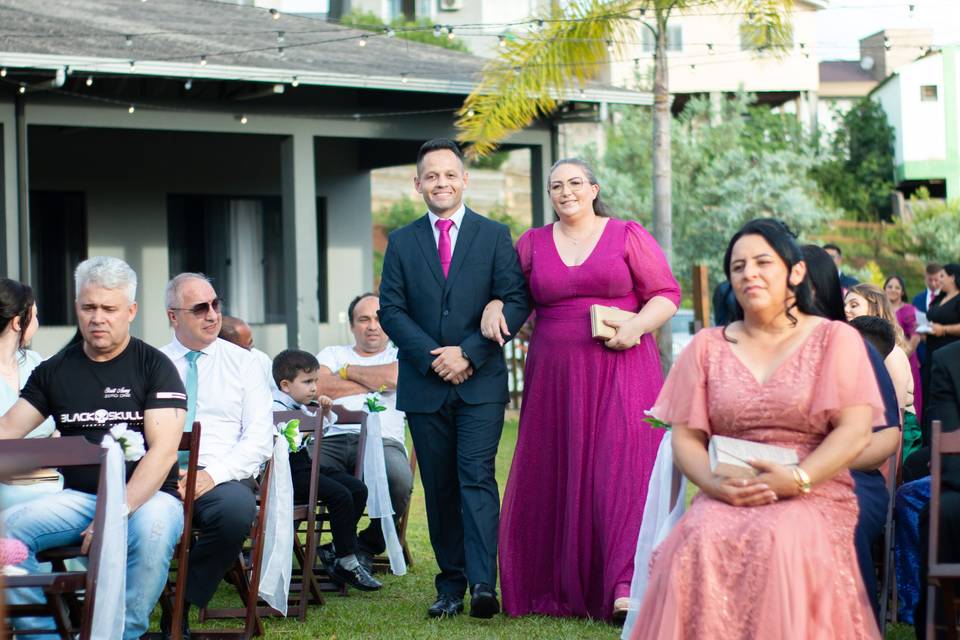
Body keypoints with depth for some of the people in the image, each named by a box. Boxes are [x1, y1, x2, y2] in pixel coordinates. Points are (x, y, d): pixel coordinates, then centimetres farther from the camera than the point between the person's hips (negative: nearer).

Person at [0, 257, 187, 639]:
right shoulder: (55, 370, 12)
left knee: (152, 531, -38)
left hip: (147, 495, -3)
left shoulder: (154, 366, 0)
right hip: (78, 496, 4)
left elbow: (164, 450, -10)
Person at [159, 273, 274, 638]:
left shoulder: (242, 362, 13)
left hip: (224, 477, 0)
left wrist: (213, 475, -13)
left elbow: (259, 437, 3)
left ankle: (181, 609, -18)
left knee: (237, 507, -37)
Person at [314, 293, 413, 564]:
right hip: (331, 438, 1)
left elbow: (394, 377, -3)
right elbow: (318, 387, 6)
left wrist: (348, 370, 12)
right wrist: (374, 384, 9)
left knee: (399, 478, -37)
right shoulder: (332, 354, 28)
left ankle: (367, 549, -13)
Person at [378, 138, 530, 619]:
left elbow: (516, 302, -2)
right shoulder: (402, 243, 10)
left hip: (480, 381, -3)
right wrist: (432, 357, -10)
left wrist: (468, 353, -12)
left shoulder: (495, 236, 5)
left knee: (476, 477, -14)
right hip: (424, 385, 3)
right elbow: (390, 310, 4)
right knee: (439, 489, 5)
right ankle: (450, 587, 10)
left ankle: (483, 583, -21)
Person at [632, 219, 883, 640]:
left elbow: (856, 431, -2)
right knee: (699, 542, -33)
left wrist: (798, 479, -16)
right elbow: (686, 437, 10)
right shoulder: (708, 346, 17)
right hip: (725, 497, 2)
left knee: (780, 542, -36)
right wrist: (716, 484, -11)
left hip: (814, 496, -2)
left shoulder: (836, 340, 9)